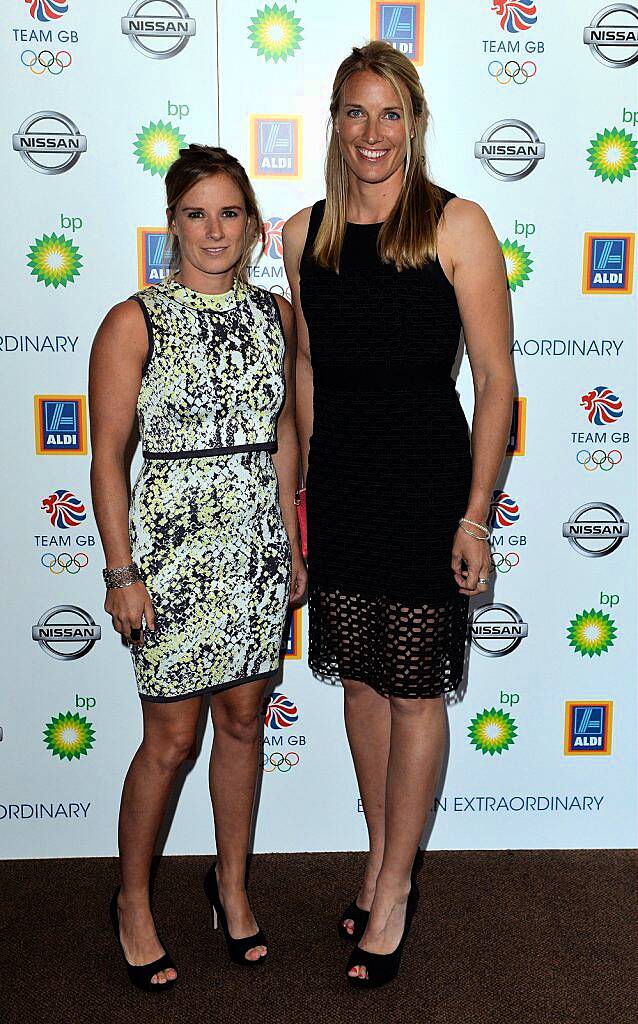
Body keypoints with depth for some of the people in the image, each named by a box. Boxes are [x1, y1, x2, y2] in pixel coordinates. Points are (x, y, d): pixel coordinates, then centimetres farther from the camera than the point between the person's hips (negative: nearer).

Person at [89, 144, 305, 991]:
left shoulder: (274, 314, 6)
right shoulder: (135, 322, -8)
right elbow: (108, 454, -8)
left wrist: (291, 540, 12)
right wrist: (121, 573, -11)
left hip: (257, 542, 5)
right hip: (174, 546, -4)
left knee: (243, 718, 14)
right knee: (171, 738, 4)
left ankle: (232, 883, 34)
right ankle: (133, 901, 27)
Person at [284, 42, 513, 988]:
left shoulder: (458, 226, -8)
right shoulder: (304, 235, 6)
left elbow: (495, 379, -8)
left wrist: (474, 517, -11)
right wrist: (295, 489, 13)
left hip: (427, 481, -4)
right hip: (338, 482, 5)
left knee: (416, 694, 5)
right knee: (360, 681, 14)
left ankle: (391, 898, 22)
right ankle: (386, 866, 34)